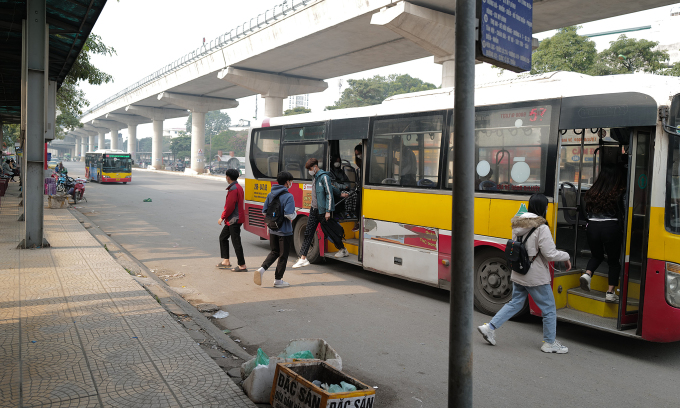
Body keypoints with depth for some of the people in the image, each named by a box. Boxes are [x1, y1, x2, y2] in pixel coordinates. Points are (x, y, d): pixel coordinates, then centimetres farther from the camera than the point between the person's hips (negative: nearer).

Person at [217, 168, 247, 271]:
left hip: (234, 220, -11)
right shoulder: (238, 187, 15)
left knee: (236, 242, -6)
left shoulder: (233, 189, -18)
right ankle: (226, 261, 23)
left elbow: (230, 206, -21)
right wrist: (225, 217, 19)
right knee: (223, 237, 18)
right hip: (232, 220, 11)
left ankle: (242, 265, -2)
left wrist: (222, 217, -10)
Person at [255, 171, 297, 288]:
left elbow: (264, 211, 7)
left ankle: (262, 269, 2)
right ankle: (278, 280, 16)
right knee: (283, 255, 7)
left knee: (274, 252, 21)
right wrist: (295, 214, -4)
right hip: (284, 231, -6)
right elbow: (289, 215, -24)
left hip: (272, 230, 6)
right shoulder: (288, 196, -17)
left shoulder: (270, 195, 4)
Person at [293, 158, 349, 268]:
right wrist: (340, 193, 29)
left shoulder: (324, 177, -14)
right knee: (308, 233, 1)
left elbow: (329, 194, -16)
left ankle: (343, 250, 29)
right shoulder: (315, 177, 12)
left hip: (322, 211, -8)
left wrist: (328, 211, -19)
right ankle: (303, 258, 2)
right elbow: (330, 187, 24)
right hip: (314, 210, 8)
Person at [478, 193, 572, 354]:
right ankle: (550, 343, 22)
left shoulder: (518, 225, 3)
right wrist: (566, 257, -3)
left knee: (515, 303, 19)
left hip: (518, 274, 7)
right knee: (549, 308, 10)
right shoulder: (541, 228, -19)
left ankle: (490, 327, 14)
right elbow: (550, 253, -19)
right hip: (536, 277, -7)